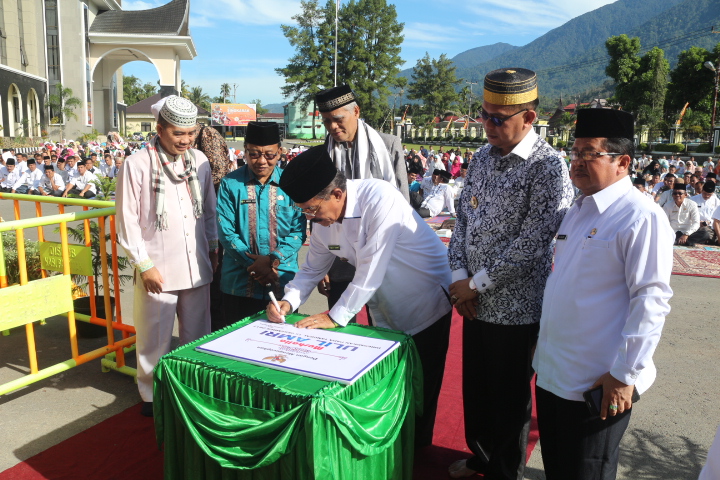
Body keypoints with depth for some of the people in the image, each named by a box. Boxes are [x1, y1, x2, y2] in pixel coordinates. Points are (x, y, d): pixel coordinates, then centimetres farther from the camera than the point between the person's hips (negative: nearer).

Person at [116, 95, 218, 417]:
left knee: (197, 336, 15)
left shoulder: (199, 161, 4)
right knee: (155, 341, 9)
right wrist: (144, 265, -9)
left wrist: (213, 249, 11)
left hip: (197, 267, 4)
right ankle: (152, 396, 29)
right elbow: (127, 222, -7)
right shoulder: (137, 165, -9)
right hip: (157, 270, -4)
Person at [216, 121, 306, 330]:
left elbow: (299, 230, -1)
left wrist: (274, 259, -16)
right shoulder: (231, 184, -1)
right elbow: (225, 231, -5)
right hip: (239, 285, 0)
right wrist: (256, 265, -13)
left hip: (283, 283, 1)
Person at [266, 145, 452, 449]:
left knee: (419, 388, 9)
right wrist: (289, 302, -13)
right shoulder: (323, 220, -7)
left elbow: (371, 269, -31)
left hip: (426, 302, -6)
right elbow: (313, 268, 4)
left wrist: (337, 316, -24)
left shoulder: (379, 198, -31)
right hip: (384, 308, 6)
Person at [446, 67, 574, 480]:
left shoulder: (548, 167, -16)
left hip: (516, 306, -6)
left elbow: (531, 243, -21)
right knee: (476, 387, 21)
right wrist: (460, 275, -3)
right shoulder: (483, 157, 6)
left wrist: (478, 283, -15)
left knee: (510, 397, 12)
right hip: (476, 301, 6)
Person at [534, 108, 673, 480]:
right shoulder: (578, 210, 10)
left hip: (598, 386, -7)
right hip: (550, 374, 8)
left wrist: (625, 374, -19)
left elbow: (651, 301, -19)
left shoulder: (641, 217, -16)